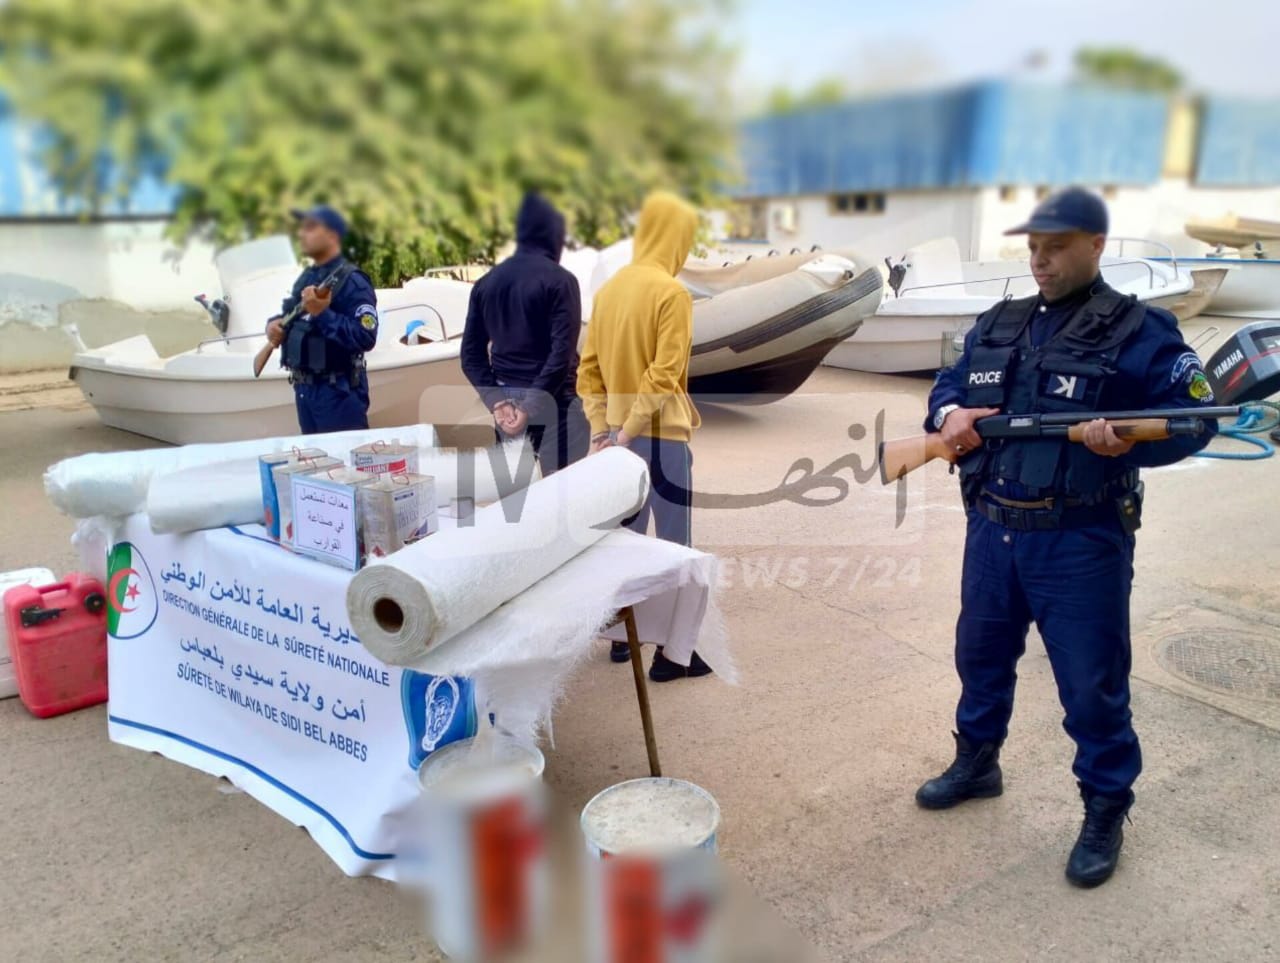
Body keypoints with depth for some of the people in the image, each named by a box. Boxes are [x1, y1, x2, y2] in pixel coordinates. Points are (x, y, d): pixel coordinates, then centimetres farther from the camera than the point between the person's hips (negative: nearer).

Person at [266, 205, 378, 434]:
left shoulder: (351, 280, -14)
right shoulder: (305, 277, 13)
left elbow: (366, 337, -24)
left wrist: (322, 314, -29)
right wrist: (274, 323, 2)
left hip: (338, 390, -9)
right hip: (304, 387, 9)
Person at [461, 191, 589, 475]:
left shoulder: (486, 282, 10)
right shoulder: (559, 280, -7)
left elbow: (471, 355, 6)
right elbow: (562, 353, -17)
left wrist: (496, 401, -1)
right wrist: (531, 406, -16)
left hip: (506, 399, 6)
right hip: (551, 399, -6)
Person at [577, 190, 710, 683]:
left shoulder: (608, 289, 8)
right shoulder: (672, 293, -13)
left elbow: (588, 368, 9)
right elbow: (664, 376, -20)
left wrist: (601, 429, 8)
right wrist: (629, 432, -15)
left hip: (620, 434, 7)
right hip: (660, 435, -7)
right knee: (673, 547, 2)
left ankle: (622, 636, 27)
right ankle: (670, 653, 8)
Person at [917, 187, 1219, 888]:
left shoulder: (1137, 331, -7)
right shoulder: (995, 326, 11)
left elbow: (1194, 417, -10)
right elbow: (948, 383, 19)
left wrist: (1129, 439, -30)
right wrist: (949, 413, -6)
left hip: (1080, 541, -6)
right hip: (991, 529, 6)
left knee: (1092, 684, 4)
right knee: (981, 656, 20)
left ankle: (1105, 814, 23)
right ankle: (976, 763, 41)